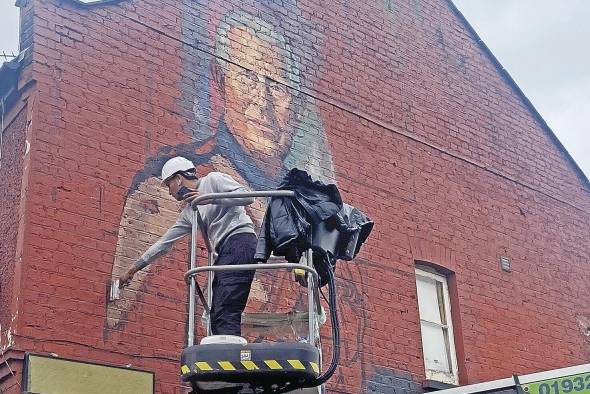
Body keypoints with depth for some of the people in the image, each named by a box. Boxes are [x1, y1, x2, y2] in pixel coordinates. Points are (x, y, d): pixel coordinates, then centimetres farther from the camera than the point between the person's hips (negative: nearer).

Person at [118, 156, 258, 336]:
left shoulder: (213, 179, 5)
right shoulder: (188, 212, 24)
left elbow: (247, 196, -6)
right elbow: (164, 242, 27)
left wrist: (210, 199, -12)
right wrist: (134, 268, 29)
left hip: (239, 241, -8)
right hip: (223, 254, 8)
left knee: (225, 313, -21)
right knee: (217, 318, -2)